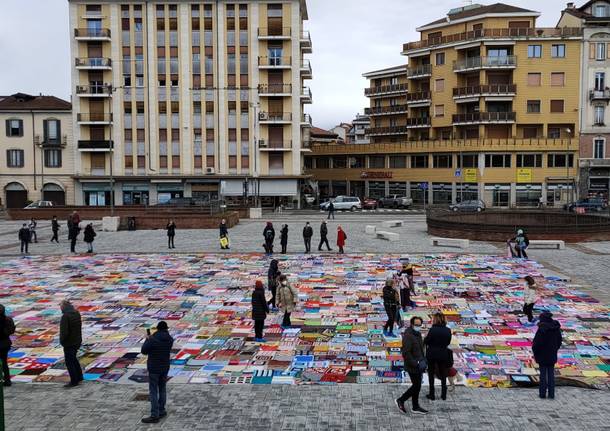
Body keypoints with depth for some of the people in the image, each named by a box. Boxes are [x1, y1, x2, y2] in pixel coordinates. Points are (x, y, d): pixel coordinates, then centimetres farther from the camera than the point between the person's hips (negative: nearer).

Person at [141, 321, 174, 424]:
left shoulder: (152, 339, -20)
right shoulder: (170, 339, -3)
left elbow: (144, 351, -9)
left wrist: (147, 340, 5)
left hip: (154, 369, -6)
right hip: (165, 368, 6)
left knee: (153, 392, -1)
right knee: (162, 389, 17)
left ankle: (154, 416, -1)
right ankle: (161, 411, 25)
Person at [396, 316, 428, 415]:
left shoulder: (418, 334, 9)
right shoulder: (408, 336, -22)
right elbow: (406, 353, -25)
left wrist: (423, 361, 11)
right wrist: (416, 364, -23)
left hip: (418, 365, 9)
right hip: (412, 366, -9)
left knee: (416, 386, 15)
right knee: (417, 386, 1)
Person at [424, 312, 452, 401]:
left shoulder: (432, 330, -20)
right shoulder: (448, 330, -7)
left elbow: (425, 341, -13)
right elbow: (448, 342, 3)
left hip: (432, 354, -3)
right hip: (443, 354, 4)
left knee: (431, 374, 11)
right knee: (443, 374, 17)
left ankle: (432, 394, 15)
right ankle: (444, 394, 23)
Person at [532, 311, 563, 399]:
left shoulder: (542, 329, -21)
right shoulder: (556, 328, -1)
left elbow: (536, 343, -19)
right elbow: (559, 341, 9)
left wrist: (534, 352, -3)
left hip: (542, 355, -5)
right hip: (552, 356, 5)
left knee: (543, 374, 5)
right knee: (551, 374, 12)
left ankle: (543, 393, 10)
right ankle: (551, 394, 15)